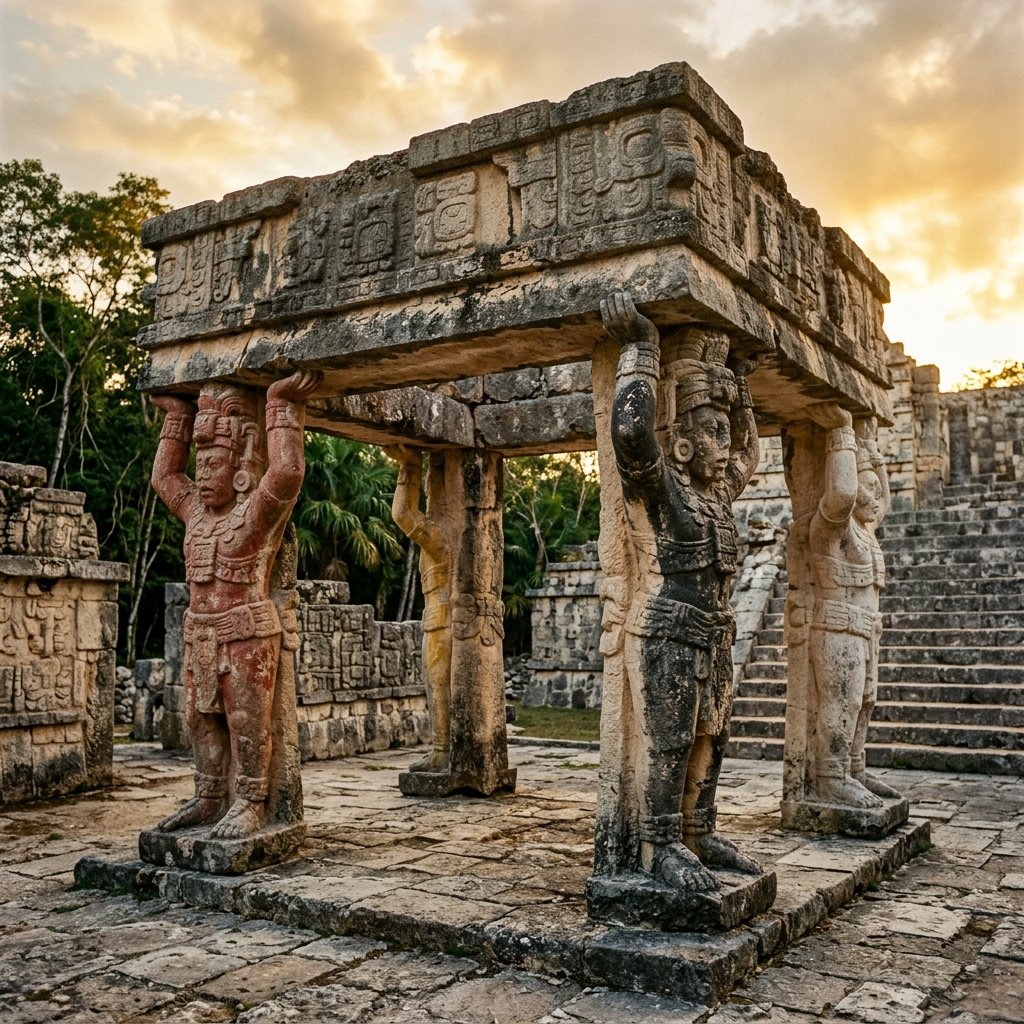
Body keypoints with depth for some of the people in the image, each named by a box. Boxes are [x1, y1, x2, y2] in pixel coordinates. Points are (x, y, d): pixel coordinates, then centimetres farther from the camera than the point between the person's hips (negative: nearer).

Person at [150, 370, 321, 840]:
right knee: (203, 719, 11)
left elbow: (286, 471, -26)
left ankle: (248, 805, 3)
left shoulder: (259, 509, -8)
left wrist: (282, 405, -19)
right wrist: (178, 417, 27)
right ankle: (209, 798, 21)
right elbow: (164, 475, 29)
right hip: (200, 634, 8)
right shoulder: (198, 510, 15)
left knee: (246, 722, -4)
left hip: (247, 633, -8)